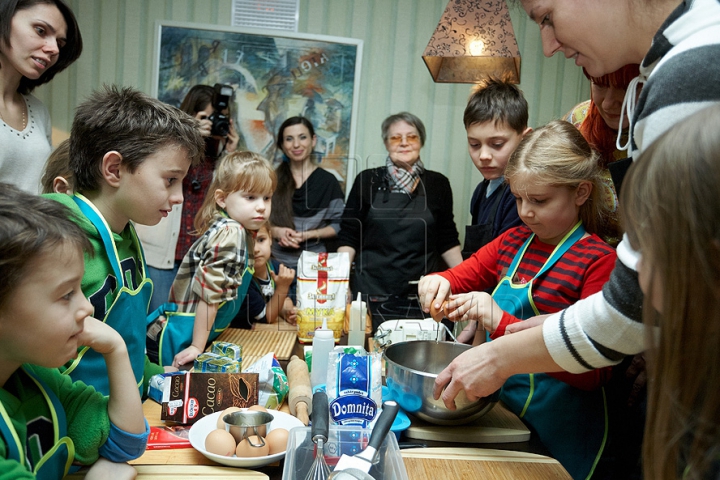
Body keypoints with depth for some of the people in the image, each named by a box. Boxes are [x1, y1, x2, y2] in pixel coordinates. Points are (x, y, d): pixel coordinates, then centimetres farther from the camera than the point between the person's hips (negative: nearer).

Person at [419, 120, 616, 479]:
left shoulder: (600, 261, -18)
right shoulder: (513, 241, 4)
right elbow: (461, 277, 14)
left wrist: (503, 323, -31)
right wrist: (438, 282, -10)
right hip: (500, 407, 6)